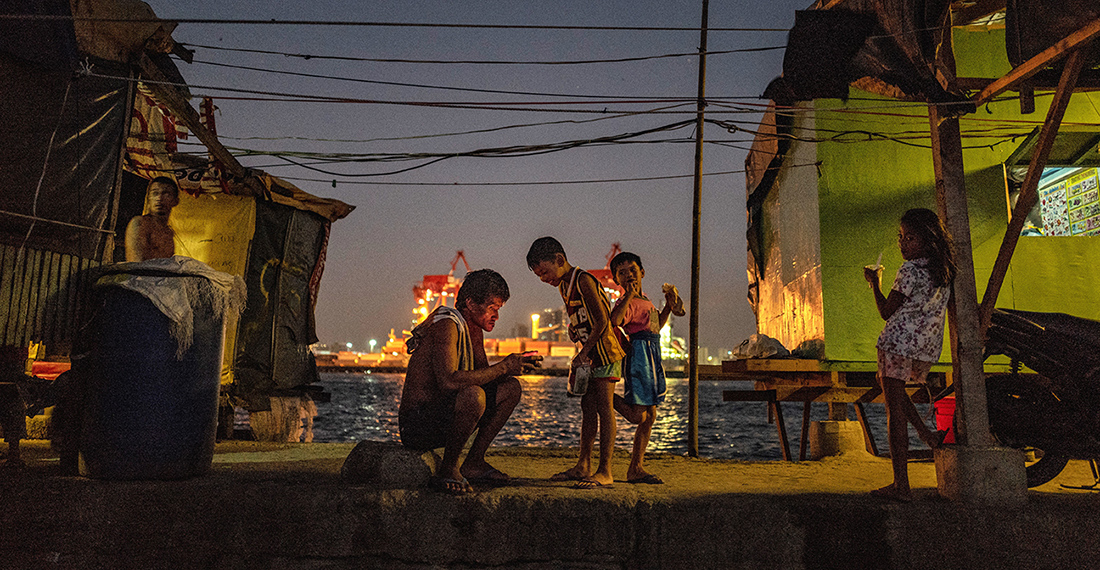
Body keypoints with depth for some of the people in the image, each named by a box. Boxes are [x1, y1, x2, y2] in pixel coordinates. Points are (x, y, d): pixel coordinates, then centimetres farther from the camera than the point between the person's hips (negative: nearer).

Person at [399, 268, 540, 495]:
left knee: (510, 387, 7)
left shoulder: (474, 330, 10)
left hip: (443, 420, 10)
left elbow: (484, 374, 15)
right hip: (416, 425, -10)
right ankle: (448, 470, -14)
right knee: (473, 395, -35)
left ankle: (474, 463, 7)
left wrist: (515, 364, -5)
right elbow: (449, 381, -33)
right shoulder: (447, 325, -20)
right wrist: (503, 367, -27)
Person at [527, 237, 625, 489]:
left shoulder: (583, 280, -17)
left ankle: (605, 471, -6)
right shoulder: (564, 285, 12)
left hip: (605, 350, -9)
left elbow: (602, 320, -20)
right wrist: (574, 328, 3)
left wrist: (583, 353, -16)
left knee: (604, 409, -9)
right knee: (587, 408, 10)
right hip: (590, 353, 9)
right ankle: (583, 466, 17)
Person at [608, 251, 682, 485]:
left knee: (650, 416, 11)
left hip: (652, 358, 9)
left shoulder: (644, 300, 19)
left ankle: (636, 469, 17)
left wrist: (668, 306, 24)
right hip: (639, 357, -9)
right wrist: (628, 295, -29)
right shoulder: (627, 302, -11)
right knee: (638, 416, -10)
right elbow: (614, 321, -33)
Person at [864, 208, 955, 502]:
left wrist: (875, 283, 4)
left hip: (899, 343, -8)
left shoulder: (910, 270, -12)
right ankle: (927, 434, 16)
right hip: (927, 349, 8)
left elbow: (886, 311, -8)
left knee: (894, 408, -5)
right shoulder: (944, 270, 11)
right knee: (885, 380, 30)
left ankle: (901, 486, -4)